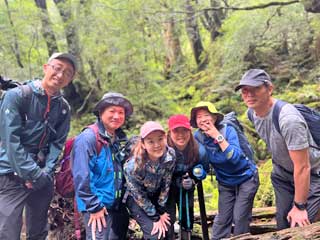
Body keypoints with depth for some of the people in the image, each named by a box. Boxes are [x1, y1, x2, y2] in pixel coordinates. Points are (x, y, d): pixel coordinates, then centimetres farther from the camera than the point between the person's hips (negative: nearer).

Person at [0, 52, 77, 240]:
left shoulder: (64, 108, 6)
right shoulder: (17, 95, -10)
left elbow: (57, 143, 5)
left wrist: (46, 173, -10)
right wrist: (33, 174, -18)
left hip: (43, 179, 6)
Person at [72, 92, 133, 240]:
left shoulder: (121, 139, 10)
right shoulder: (87, 139, -14)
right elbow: (81, 176, -19)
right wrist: (94, 206, -17)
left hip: (119, 207, 8)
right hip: (99, 208, -7)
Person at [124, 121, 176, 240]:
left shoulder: (171, 155, -25)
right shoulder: (133, 166, -36)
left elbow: (166, 183, -10)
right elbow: (138, 195, -20)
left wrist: (162, 210, -5)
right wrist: (155, 217, -12)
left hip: (156, 195, 4)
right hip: (135, 198, -4)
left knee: (166, 229, 7)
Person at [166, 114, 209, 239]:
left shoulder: (199, 150, -22)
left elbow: (204, 170, -2)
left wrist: (192, 181, -18)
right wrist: (179, 182, -27)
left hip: (187, 188, 3)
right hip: (167, 188, -2)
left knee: (187, 215, 11)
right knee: (168, 218, -7)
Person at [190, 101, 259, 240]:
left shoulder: (227, 130, -23)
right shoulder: (197, 137, -13)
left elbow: (235, 157, -35)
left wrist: (218, 136, -34)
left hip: (246, 177, -3)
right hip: (225, 182, 3)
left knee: (240, 218, -3)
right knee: (222, 219, 5)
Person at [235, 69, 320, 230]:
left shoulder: (288, 119, -34)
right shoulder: (252, 113, -8)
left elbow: (302, 168, -29)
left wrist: (299, 207, -22)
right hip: (282, 172, 7)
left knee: (299, 227, -14)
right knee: (283, 222, 10)